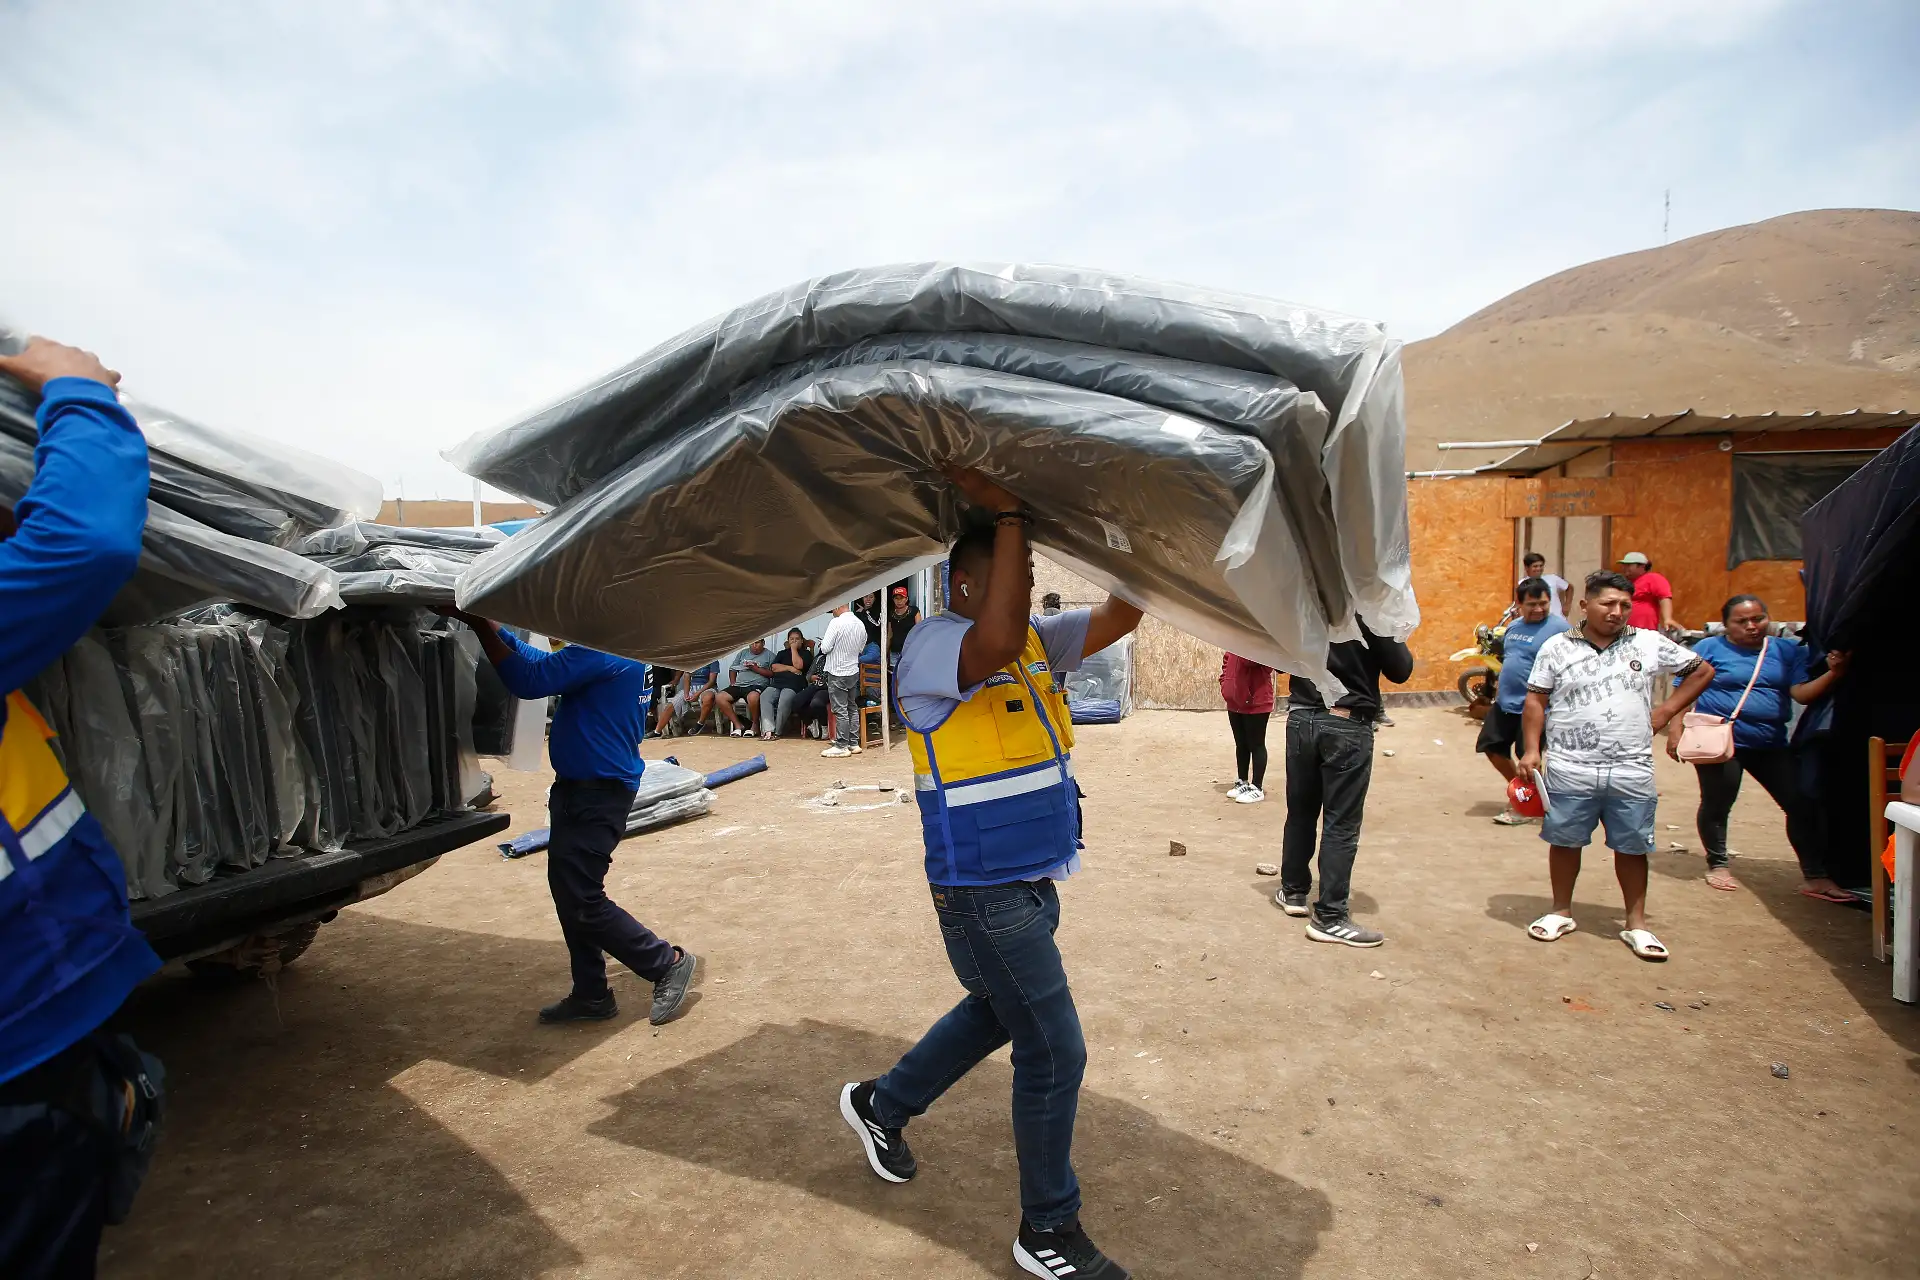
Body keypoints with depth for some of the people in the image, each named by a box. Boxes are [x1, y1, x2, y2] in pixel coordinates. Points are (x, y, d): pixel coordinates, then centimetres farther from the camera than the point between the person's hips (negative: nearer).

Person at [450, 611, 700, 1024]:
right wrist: (492, 626, 12)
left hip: (599, 792, -10)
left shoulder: (603, 647, -21)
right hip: (580, 787, 10)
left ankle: (669, 963, 9)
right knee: (569, 892, 15)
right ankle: (591, 995, 25)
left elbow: (530, 680, -25)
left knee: (581, 900, -4)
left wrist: (479, 624, -19)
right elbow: (541, 662, 19)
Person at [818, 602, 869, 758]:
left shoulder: (836, 623, -17)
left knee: (840, 711, -2)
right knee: (852, 708, 14)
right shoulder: (860, 623, 4)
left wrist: (823, 643, 4)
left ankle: (841, 746, 2)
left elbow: (825, 648, -17)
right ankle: (854, 743, 19)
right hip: (853, 671, 7)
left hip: (837, 673, -7)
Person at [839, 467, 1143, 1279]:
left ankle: (881, 1105, 47)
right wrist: (1008, 515, -34)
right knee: (1054, 1054, 0)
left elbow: (1119, 617, 3)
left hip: (1030, 882, 9)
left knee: (996, 1012, 26)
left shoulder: (1036, 638, 7)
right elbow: (998, 643, -40)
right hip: (984, 893, -9)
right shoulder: (933, 643, -18)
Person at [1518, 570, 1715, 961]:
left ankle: (1636, 923, 24)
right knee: (1564, 840, 9)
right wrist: (1531, 750, -6)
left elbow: (1702, 670, 14)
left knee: (1632, 846, 10)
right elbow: (1536, 700, 2)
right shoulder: (1557, 647, 0)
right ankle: (1561, 912, 25)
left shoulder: (1650, 644, 3)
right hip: (1569, 770, -1)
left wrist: (1665, 712, 5)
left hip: (1631, 771, 1)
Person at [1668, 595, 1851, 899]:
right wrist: (1675, 730, -13)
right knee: (1716, 805, 5)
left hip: (1772, 745, 4)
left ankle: (1816, 876, 13)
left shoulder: (1789, 650, 8)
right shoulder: (1709, 648, -2)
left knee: (1804, 804, 2)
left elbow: (1802, 692, -2)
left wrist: (1833, 673, -18)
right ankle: (1718, 865, 26)